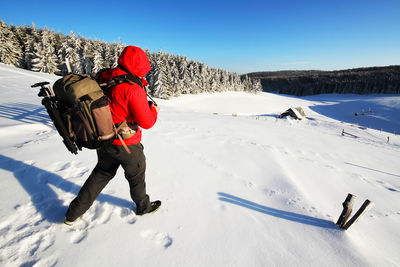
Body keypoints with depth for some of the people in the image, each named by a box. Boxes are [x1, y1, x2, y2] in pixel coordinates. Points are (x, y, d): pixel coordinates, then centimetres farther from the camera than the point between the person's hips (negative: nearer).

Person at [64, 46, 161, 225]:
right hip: (126, 144, -7)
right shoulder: (133, 88, -24)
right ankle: (143, 206, 42)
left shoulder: (103, 78, -1)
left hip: (103, 139, 7)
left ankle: (74, 213, 38)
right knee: (136, 176, 18)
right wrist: (153, 110, 0)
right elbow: (146, 122, -20)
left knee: (101, 173, 27)